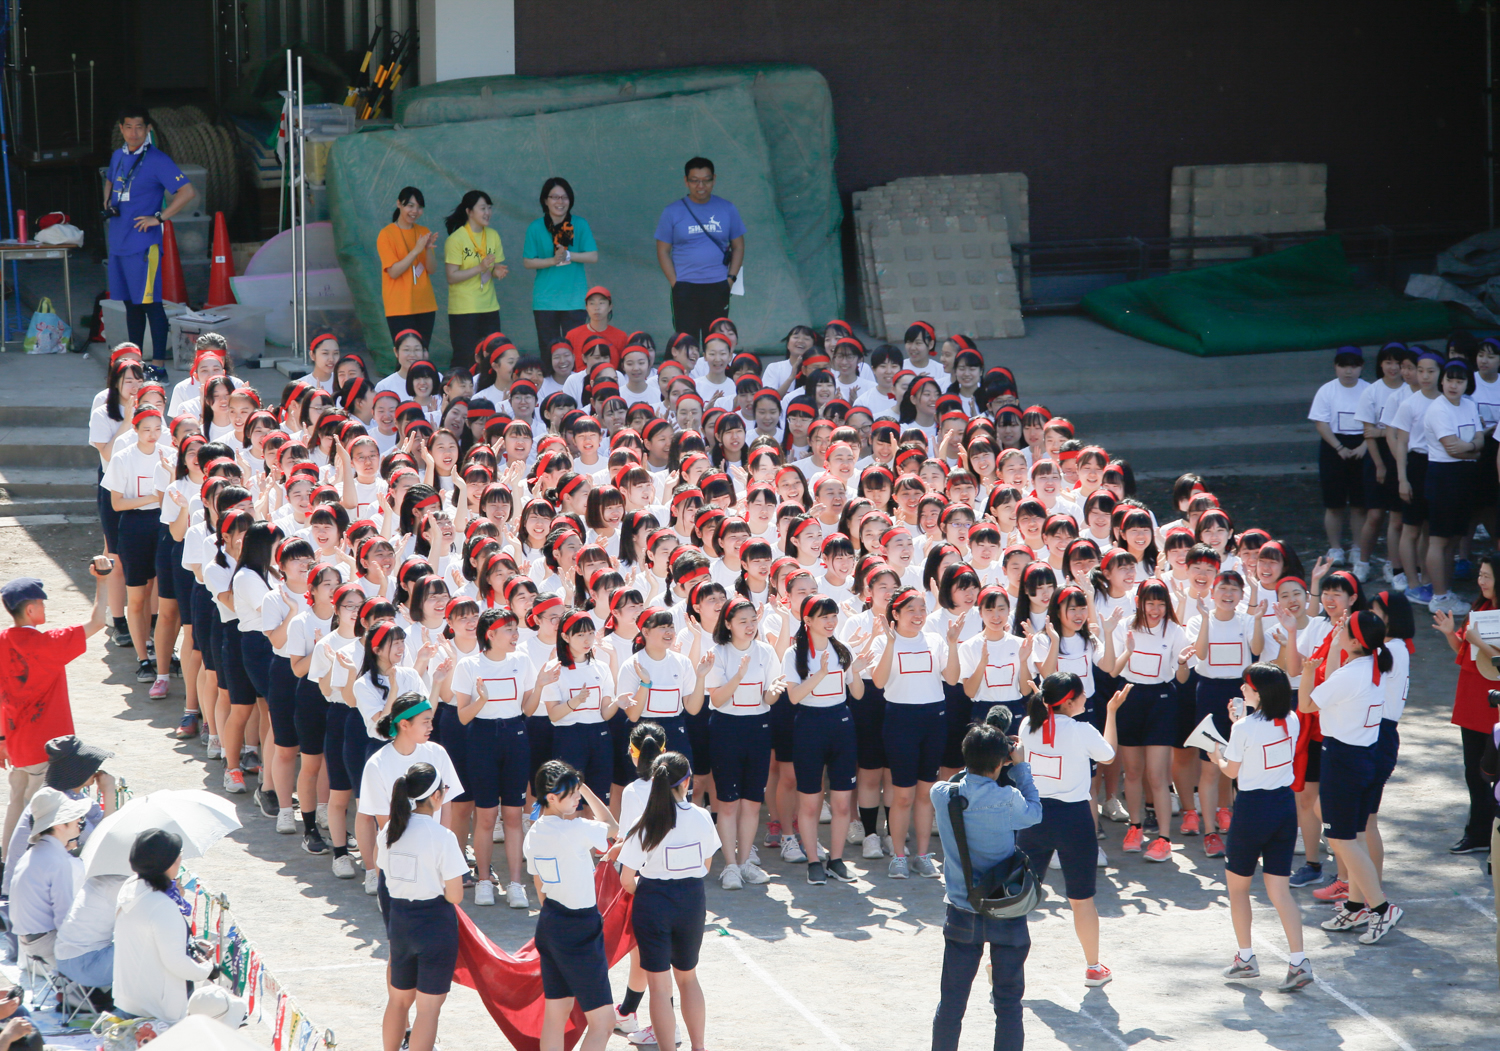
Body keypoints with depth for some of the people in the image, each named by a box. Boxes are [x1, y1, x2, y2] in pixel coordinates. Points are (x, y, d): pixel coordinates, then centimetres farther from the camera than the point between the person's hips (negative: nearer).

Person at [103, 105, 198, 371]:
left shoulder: (157, 160, -9)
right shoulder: (118, 157, 12)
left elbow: (187, 192, -15)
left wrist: (159, 217, -15)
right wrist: (107, 205, 15)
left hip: (144, 244, -7)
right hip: (118, 243, 7)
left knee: (150, 303, -8)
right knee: (130, 303, 13)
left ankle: (158, 366, -7)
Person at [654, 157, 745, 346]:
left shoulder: (727, 209, 7)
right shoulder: (672, 212, 3)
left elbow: (738, 246, 12)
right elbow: (663, 251, 3)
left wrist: (731, 278, 0)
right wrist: (675, 283, -6)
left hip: (718, 287, 1)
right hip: (685, 288, -1)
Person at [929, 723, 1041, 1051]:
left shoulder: (941, 794, -10)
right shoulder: (1008, 799, -19)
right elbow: (1034, 813, 3)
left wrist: (979, 759, 10)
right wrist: (1020, 767, 6)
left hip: (962, 914, 2)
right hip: (1007, 913, -2)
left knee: (952, 1000, 12)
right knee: (1008, 1001, 9)